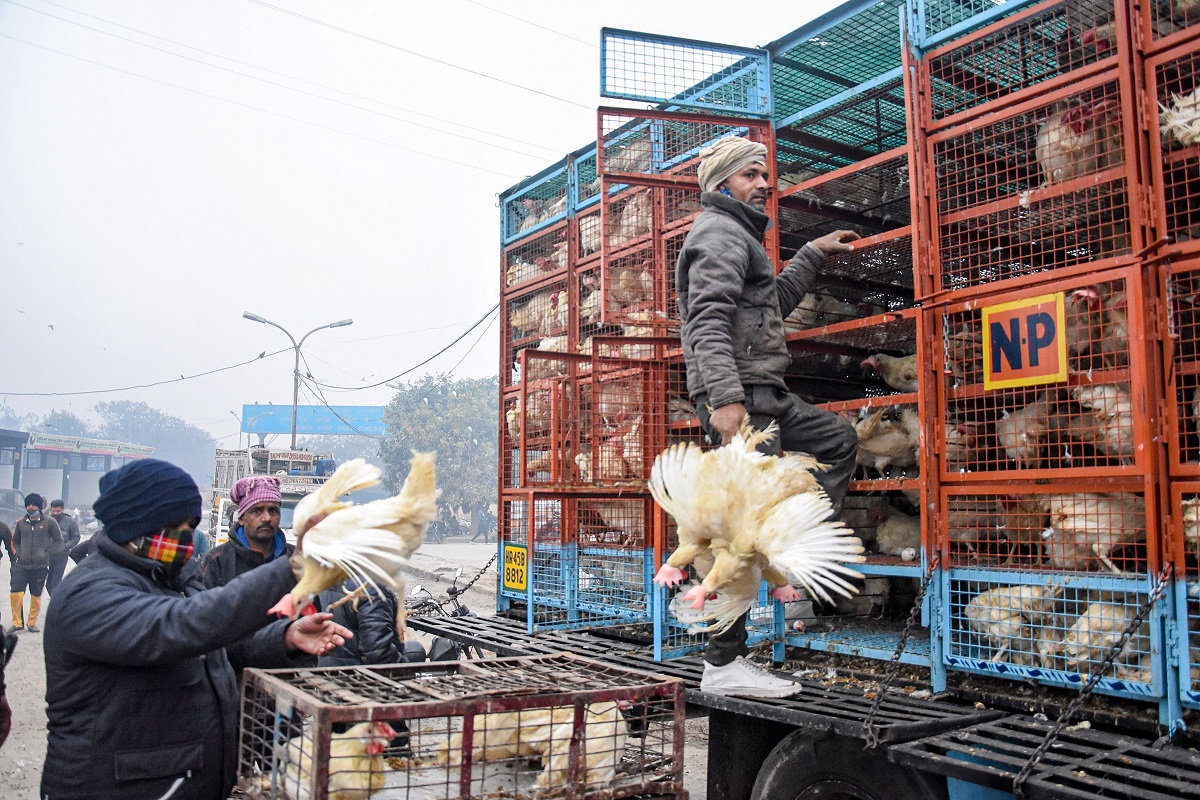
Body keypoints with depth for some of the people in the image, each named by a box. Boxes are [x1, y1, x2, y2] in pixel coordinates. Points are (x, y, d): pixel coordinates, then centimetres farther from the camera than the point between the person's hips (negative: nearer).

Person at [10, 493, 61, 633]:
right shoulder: (21, 522, 7)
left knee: (36, 595, 7)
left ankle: (32, 623, 21)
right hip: (21, 565, 2)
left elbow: (58, 540, 3)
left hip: (40, 566, -2)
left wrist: (47, 553, -5)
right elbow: (14, 541, 20)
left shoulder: (49, 521, -2)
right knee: (15, 593, -9)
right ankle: (17, 623, 6)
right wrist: (17, 553, 4)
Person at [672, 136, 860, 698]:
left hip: (762, 396, 10)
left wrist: (814, 254, 41)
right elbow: (709, 320, -22)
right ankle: (722, 664, -5)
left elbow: (774, 302, 41)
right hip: (738, 397, -10)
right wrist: (726, 398, -33)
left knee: (837, 439, 22)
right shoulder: (718, 232, -6)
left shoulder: (740, 237, 28)